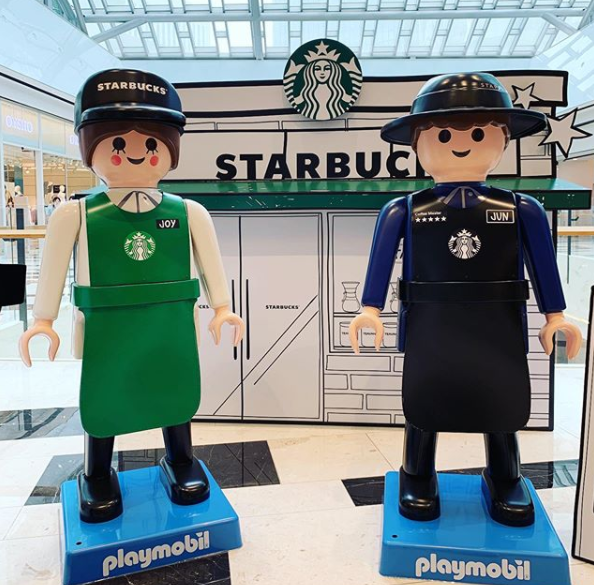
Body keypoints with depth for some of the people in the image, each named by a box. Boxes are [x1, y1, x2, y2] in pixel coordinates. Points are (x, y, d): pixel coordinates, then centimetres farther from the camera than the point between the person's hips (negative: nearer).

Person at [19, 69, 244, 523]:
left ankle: (180, 462, 39)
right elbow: (54, 267, -1)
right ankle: (97, 476, 36)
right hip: (107, 330, -1)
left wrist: (222, 308, 3)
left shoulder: (189, 213, -4)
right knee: (101, 396, 13)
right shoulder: (76, 214, -7)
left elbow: (211, 263, 3)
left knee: (175, 390, 16)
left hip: (173, 328, 1)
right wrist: (43, 319, -1)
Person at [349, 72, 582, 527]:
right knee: (425, 402, 11)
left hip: (497, 327, 1)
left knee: (501, 402, 13)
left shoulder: (521, 210, 1)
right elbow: (383, 255, -3)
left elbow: (542, 260, 5)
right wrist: (371, 309, -7)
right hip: (430, 327, -1)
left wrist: (555, 313, 4)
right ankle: (418, 480, 31)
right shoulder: (404, 211, -3)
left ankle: (506, 481, 35)